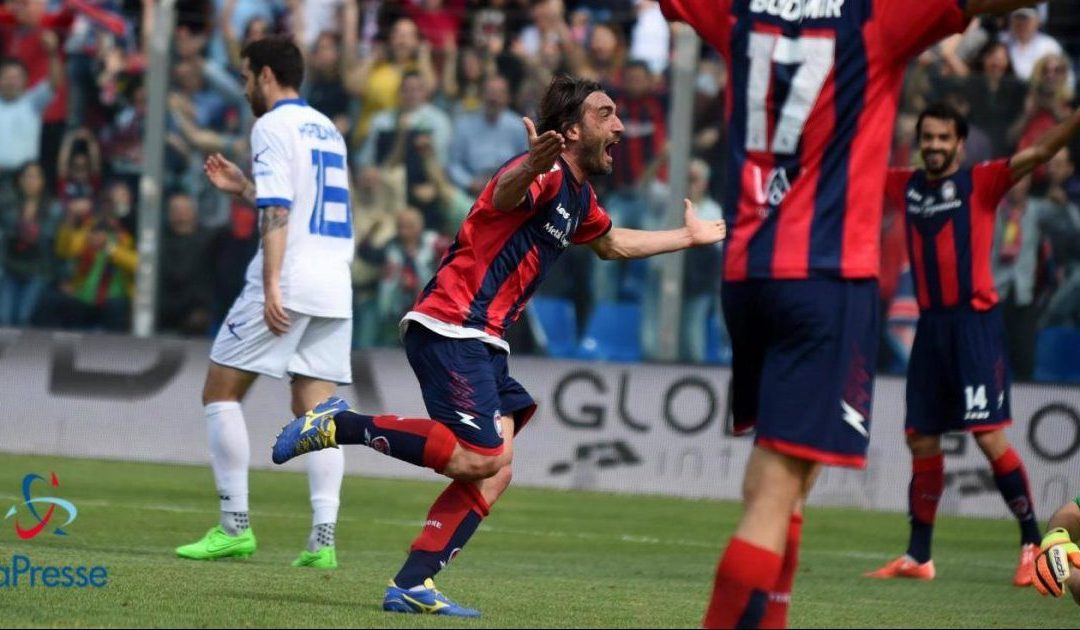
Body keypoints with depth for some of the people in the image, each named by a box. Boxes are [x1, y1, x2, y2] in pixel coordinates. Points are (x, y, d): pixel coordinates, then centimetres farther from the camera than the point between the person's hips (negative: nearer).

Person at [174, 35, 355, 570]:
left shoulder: (272, 127, -5)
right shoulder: (327, 130, 20)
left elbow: (277, 213, -15)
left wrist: (271, 286, -20)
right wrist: (243, 187, 31)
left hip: (287, 284, -7)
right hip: (334, 286, 7)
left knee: (220, 390, 4)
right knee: (314, 409, 4)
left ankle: (235, 527, -2)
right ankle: (322, 539, -8)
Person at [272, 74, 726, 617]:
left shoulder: (579, 197, 19)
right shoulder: (548, 174, -12)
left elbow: (612, 244, 42)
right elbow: (504, 195, -37)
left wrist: (689, 237, 46)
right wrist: (531, 168, -60)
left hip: (481, 341, 10)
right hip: (449, 327, -10)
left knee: (494, 472, 0)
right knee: (481, 458, -20)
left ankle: (411, 585, -5)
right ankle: (337, 426, -10)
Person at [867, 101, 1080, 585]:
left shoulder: (980, 182, -3)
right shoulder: (906, 187, 11)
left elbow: (1037, 154, -17)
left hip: (975, 323, -6)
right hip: (930, 324, 6)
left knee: (989, 435, -12)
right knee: (921, 440, 9)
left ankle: (1032, 543, -5)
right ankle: (917, 557, 18)